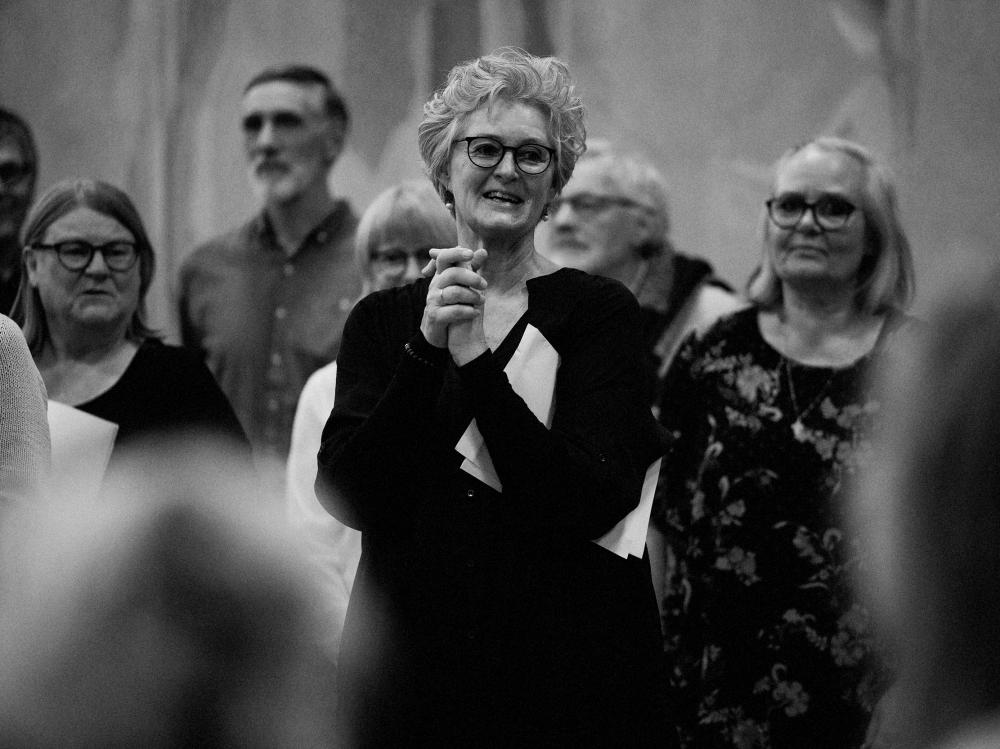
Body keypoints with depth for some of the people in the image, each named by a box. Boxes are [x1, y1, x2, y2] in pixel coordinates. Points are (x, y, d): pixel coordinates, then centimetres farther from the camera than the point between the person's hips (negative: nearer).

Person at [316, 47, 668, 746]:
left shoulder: (598, 310, -1)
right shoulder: (382, 320, 6)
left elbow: (597, 503, -13)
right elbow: (345, 497, -6)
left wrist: (477, 363, -20)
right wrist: (426, 350, -17)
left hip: (567, 662, -2)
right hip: (413, 657, 2)